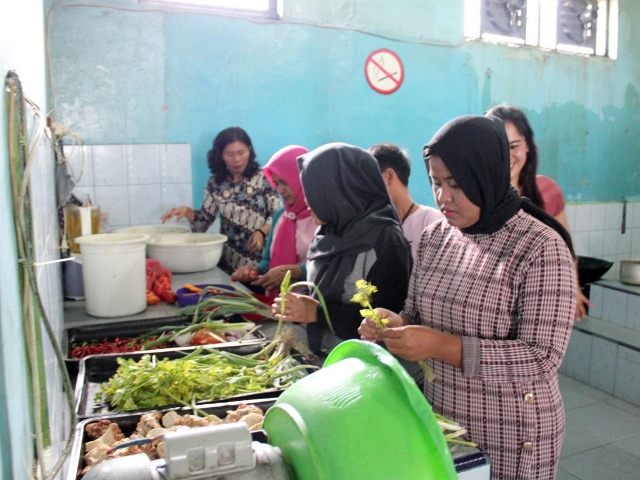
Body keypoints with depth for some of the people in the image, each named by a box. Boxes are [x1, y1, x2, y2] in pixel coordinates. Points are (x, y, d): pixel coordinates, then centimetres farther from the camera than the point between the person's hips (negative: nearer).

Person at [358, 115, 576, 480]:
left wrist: (441, 345, -30)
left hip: (509, 436, -5)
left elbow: (543, 358, -22)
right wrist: (397, 324, -15)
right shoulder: (435, 236, -1)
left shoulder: (541, 248, -19)